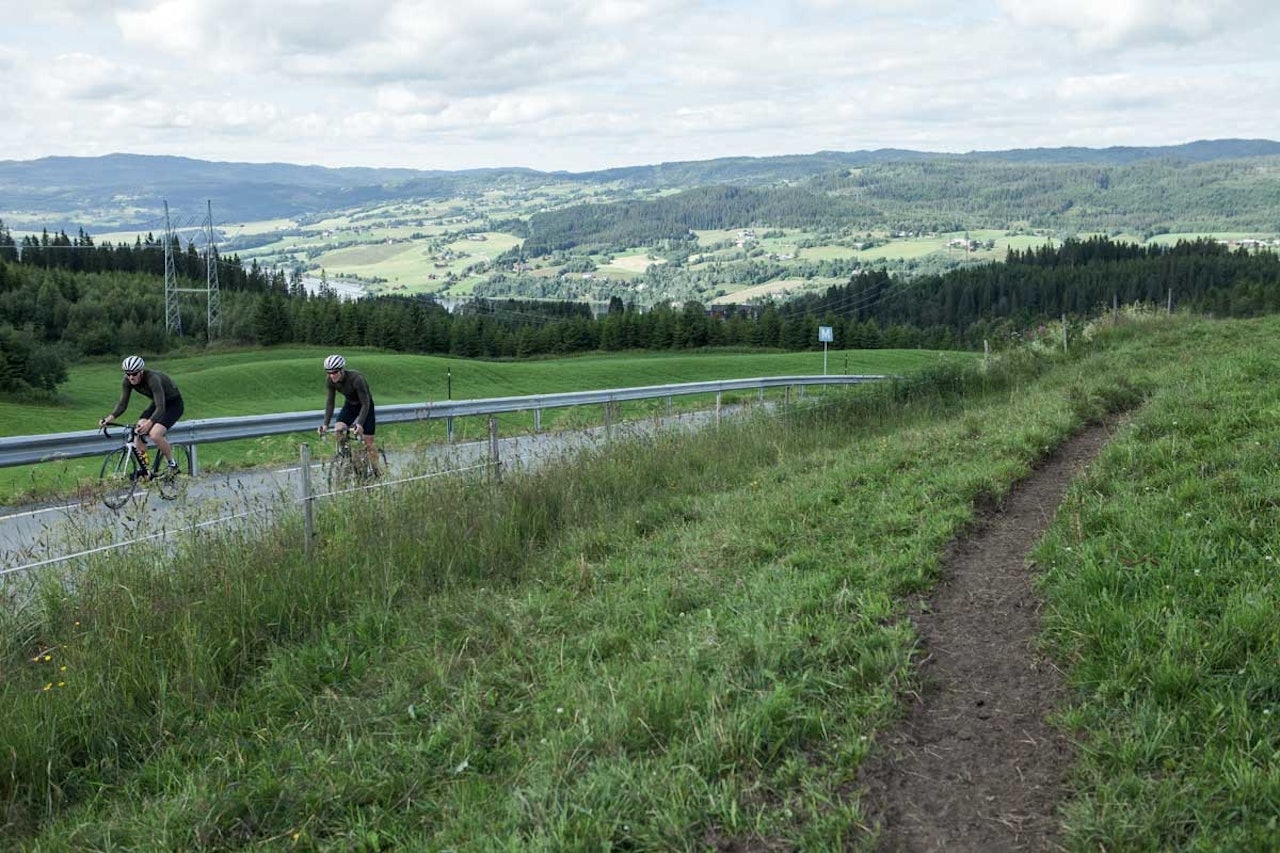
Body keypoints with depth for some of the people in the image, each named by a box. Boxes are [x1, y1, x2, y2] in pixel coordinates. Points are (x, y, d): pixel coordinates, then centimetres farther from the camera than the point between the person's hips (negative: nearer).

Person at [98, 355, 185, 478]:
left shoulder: (152, 379, -34)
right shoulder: (128, 381, -14)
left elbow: (161, 407, -39)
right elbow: (122, 403, -10)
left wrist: (149, 423, -54)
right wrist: (110, 418, -27)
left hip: (173, 404, -7)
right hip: (157, 403, 7)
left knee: (155, 434, -27)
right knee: (137, 433, -14)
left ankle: (172, 465, -4)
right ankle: (144, 469, -2)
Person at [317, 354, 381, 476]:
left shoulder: (356, 378, -35)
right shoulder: (330, 381, -20)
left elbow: (365, 404, -31)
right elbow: (330, 402, -11)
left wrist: (360, 423, -41)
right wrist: (325, 424, -21)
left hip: (365, 406, -5)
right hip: (349, 405, 5)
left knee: (368, 442, -5)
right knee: (337, 429, -20)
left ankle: (376, 472, 12)